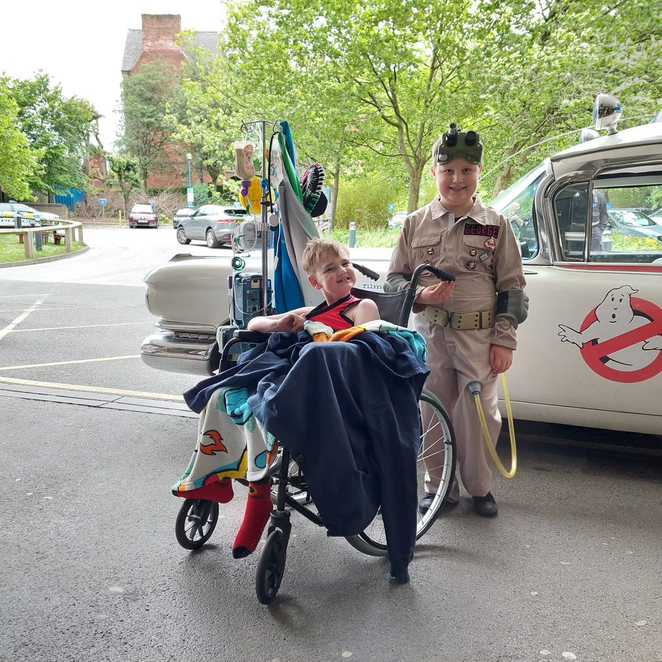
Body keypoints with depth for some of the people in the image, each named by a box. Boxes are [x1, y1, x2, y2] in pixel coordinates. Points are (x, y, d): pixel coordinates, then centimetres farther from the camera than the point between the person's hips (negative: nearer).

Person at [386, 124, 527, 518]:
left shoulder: (495, 225, 3)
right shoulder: (416, 224, 5)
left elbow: (512, 287, 3)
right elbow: (395, 278, 9)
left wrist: (504, 340, -3)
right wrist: (419, 295, -12)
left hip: (480, 337, -1)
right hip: (430, 336, 1)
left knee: (480, 414, 5)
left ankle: (480, 487, 25)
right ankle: (439, 485, 25)